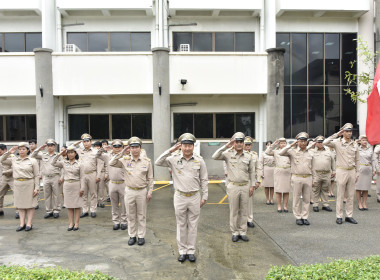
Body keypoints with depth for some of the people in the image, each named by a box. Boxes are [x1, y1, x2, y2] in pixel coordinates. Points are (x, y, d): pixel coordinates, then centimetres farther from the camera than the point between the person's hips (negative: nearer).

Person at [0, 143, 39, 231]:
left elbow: (36, 175, -1)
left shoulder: (33, 161, 0)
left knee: (30, 204, 1)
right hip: (17, 184, 3)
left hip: (29, 184, -3)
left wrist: (36, 187, -8)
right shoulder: (14, 160, 9)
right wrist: (9, 152, 1)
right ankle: (22, 223, 13)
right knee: (20, 204, 7)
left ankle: (29, 224, 6)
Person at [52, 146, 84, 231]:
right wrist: (59, 154, -4)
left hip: (76, 185, -3)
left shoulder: (79, 164, -2)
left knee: (77, 205, 2)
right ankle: (71, 223, 15)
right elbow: (53, 163, -1)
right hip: (67, 185, 3)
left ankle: (76, 223, 10)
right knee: (69, 205, 7)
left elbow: (82, 177, -3)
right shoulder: (64, 163, 6)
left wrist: (82, 188, -8)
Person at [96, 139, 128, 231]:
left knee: (123, 205, 7)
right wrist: (103, 148, -6)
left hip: (123, 184, -2)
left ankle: (124, 221, 20)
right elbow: (97, 155, 10)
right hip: (112, 184, 2)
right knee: (114, 205, 12)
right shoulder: (108, 156, 5)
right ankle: (116, 222, 24)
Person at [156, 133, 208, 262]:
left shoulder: (199, 160, -2)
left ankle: (191, 251, 21)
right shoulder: (174, 159, -3)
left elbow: (204, 180, 4)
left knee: (193, 225, 9)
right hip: (180, 197, 0)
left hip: (195, 197, 0)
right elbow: (158, 163, -13)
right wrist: (170, 150, -17)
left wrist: (204, 196, 2)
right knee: (181, 225, 10)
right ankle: (182, 251, 21)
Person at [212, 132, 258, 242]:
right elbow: (215, 157, -17)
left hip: (245, 186, 2)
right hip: (233, 187, -2)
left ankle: (243, 232, 20)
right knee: (234, 211, 5)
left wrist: (252, 185, 3)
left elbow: (252, 172, 8)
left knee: (244, 211, 9)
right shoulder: (228, 155, -2)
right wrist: (226, 146, -20)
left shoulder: (249, 156, 4)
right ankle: (235, 232, 16)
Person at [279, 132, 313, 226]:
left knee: (307, 199, 7)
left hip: (308, 178, 4)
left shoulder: (309, 153, 12)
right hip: (297, 178, -3)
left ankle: (305, 217, 16)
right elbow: (280, 153, -15)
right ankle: (298, 217, 13)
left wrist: (313, 179, 13)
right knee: (297, 199, 3)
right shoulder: (292, 151, 0)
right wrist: (291, 145, -14)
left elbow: (312, 167, 16)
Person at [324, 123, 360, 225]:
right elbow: (325, 142, -23)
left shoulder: (355, 144, 7)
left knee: (351, 195, 9)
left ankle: (349, 216, 18)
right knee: (340, 195, 2)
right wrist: (337, 134, -16)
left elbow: (357, 160, 13)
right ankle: (339, 216, 10)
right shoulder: (338, 142, -5)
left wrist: (357, 173, 9)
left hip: (352, 171, 4)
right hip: (341, 171, -4)